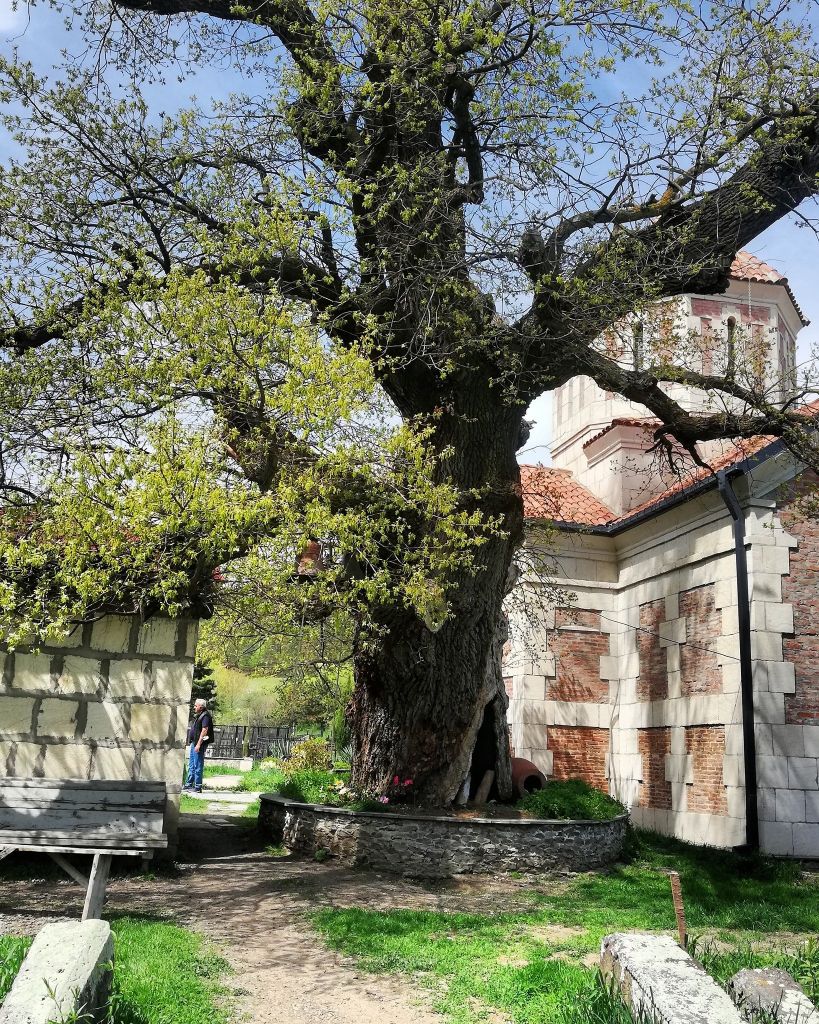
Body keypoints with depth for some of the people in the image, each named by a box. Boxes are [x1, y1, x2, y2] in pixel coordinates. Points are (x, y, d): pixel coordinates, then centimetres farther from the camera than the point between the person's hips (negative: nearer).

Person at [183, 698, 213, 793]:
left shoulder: (205, 716, -15)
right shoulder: (198, 716, 17)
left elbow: (204, 730, -23)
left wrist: (199, 744, -25)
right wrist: (193, 742, 20)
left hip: (199, 743, -11)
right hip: (194, 743, 11)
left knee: (198, 766, -6)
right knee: (191, 765, 16)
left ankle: (197, 787, -2)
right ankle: (189, 785, 24)